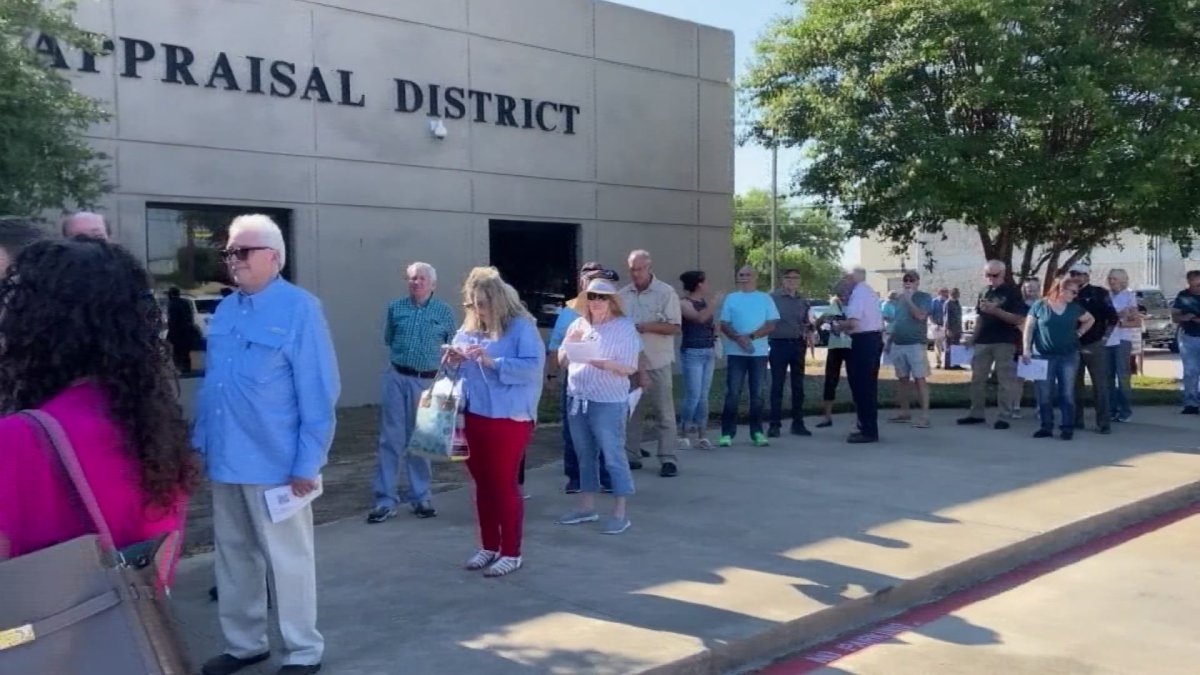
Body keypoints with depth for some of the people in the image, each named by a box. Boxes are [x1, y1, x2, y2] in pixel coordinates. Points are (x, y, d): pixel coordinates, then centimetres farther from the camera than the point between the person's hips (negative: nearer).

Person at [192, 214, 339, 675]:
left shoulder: (299, 309, -12)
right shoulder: (224, 310, 9)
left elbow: (318, 393, -14)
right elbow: (209, 383, 16)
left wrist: (308, 463, -16)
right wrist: (199, 442, 12)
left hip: (276, 462, -7)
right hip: (225, 459, 7)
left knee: (287, 559, 6)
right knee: (233, 556, 17)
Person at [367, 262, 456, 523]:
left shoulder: (445, 312, 2)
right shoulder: (395, 307, 5)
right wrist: (403, 355, 13)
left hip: (427, 382, 0)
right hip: (397, 378, 1)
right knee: (390, 439, -1)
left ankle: (420, 497, 19)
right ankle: (385, 500, 3)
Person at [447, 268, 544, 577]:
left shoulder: (521, 327, -9)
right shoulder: (468, 329, 10)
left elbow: (533, 366, -20)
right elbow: (461, 372, 18)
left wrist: (492, 362, -25)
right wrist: (455, 361, -5)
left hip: (509, 419, -6)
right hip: (474, 418, 7)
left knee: (504, 484, 0)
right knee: (483, 484, 14)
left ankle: (511, 553, 12)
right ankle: (489, 547, 27)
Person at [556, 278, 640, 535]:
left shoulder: (625, 327, -4)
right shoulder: (578, 324, 10)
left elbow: (630, 368, -9)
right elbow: (562, 361, 12)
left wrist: (606, 363, -26)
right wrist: (571, 342, -6)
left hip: (608, 402, -5)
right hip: (577, 400, 6)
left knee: (613, 457, -3)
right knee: (585, 456, 14)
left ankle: (620, 513, 3)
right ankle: (586, 507, 25)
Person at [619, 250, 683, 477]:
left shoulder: (666, 293, -5)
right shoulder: (623, 295, 8)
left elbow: (674, 327, -10)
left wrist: (645, 326, -19)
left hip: (658, 363, -4)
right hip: (630, 363, 4)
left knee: (664, 413, -1)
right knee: (630, 411, 11)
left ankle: (668, 459, 2)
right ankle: (631, 456, 20)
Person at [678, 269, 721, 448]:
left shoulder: (706, 301, 13)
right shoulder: (684, 303, -9)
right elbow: (700, 317, -27)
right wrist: (715, 302, -19)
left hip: (709, 352, 7)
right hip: (692, 353, -7)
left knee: (704, 396, 7)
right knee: (693, 396, -8)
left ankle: (702, 435, 10)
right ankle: (684, 434, 6)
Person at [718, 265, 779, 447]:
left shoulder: (765, 299, 6)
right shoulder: (731, 299, 7)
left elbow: (771, 325, -2)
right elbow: (724, 325, 2)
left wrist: (751, 336, -15)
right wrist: (738, 338, -17)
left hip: (759, 352, 1)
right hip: (735, 352, 0)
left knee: (757, 394, 5)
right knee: (733, 393, -3)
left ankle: (757, 432, 12)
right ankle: (727, 433, -1)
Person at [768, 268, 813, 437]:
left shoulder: (803, 301, 11)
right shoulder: (773, 298, -2)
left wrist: (808, 331, -2)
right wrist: (766, 344, -9)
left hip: (798, 345, 4)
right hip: (778, 344, -4)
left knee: (798, 386, 8)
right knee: (777, 386, -2)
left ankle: (798, 423, 16)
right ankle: (774, 424, 2)